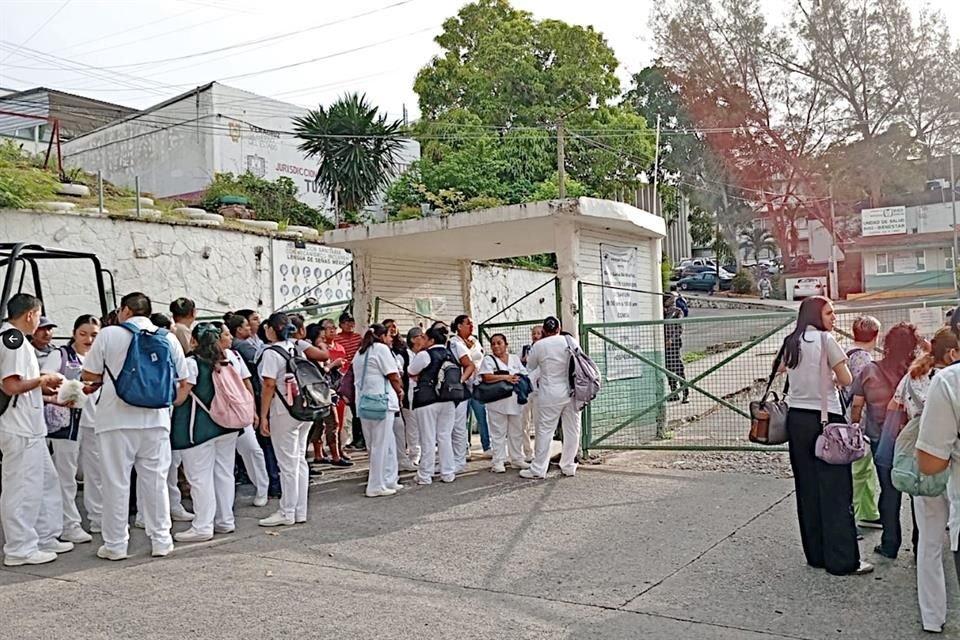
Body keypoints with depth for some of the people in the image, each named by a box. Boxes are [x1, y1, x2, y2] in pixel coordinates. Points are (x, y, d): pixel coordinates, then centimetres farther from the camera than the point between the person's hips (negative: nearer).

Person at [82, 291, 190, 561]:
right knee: (155, 481, 11)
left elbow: (89, 375, 1)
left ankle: (115, 544, 13)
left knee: (117, 482, 7)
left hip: (117, 419, -2)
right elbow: (182, 381, 7)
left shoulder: (109, 334, -4)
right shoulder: (169, 338, 3)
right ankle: (161, 541, 16)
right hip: (156, 420, 2)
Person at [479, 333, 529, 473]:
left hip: (515, 401, 4)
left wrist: (517, 380, -11)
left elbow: (524, 375, 10)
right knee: (498, 433, 0)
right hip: (497, 402, -4)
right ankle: (498, 461, 6)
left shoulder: (515, 358, 13)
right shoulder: (488, 359, 0)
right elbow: (486, 377, -15)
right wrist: (505, 377, -18)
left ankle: (517, 459, 20)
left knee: (516, 432, 10)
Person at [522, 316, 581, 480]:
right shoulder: (571, 341, 1)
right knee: (572, 430, 12)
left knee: (545, 431, 1)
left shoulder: (539, 346, -6)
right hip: (572, 392, 3)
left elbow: (530, 366, 7)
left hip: (551, 394, -3)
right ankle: (568, 466, 18)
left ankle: (538, 470, 3)